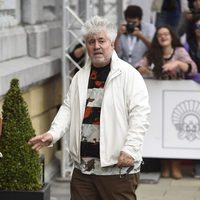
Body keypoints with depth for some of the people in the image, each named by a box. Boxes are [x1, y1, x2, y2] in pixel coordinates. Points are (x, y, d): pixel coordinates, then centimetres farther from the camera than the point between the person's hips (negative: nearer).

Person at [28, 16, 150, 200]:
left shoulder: (129, 75, -4)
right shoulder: (80, 77, 15)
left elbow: (140, 114, -10)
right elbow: (68, 109, 17)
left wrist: (130, 148, -20)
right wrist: (53, 133, -1)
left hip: (118, 166, -5)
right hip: (83, 166, 6)